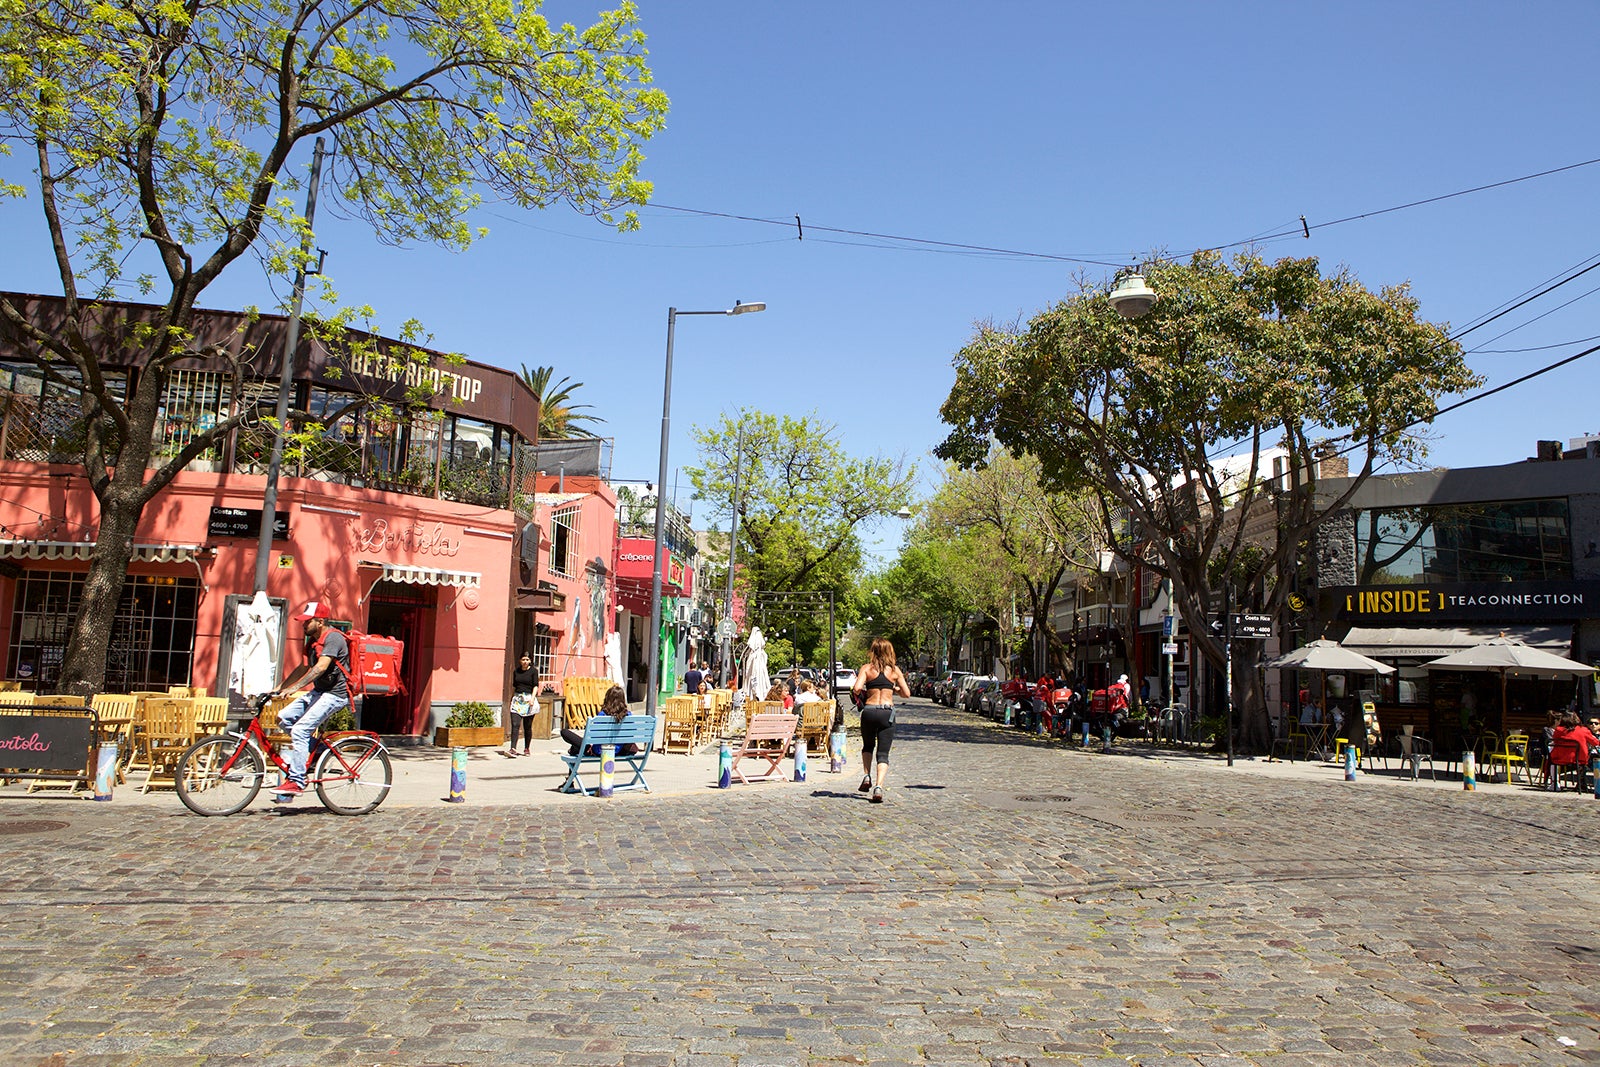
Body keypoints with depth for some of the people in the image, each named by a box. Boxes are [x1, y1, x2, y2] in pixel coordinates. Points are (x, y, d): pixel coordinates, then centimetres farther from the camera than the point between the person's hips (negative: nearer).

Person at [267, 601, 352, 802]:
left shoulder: (333, 638, -17)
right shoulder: (312, 641, 14)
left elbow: (321, 667, -28)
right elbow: (304, 669, 21)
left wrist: (294, 687, -34)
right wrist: (280, 687, 15)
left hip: (335, 693, -10)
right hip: (318, 691, 10)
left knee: (300, 730, -19)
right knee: (284, 718, -1)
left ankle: (296, 782, -14)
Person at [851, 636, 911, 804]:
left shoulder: (866, 668, -1)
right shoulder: (895, 670, 3)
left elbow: (857, 688, -14)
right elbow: (906, 693, 4)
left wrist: (861, 694, 8)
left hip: (869, 711, 0)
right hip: (887, 712, 0)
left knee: (868, 746, 26)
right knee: (883, 754, 3)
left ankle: (866, 776, 11)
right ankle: (878, 786, -15)